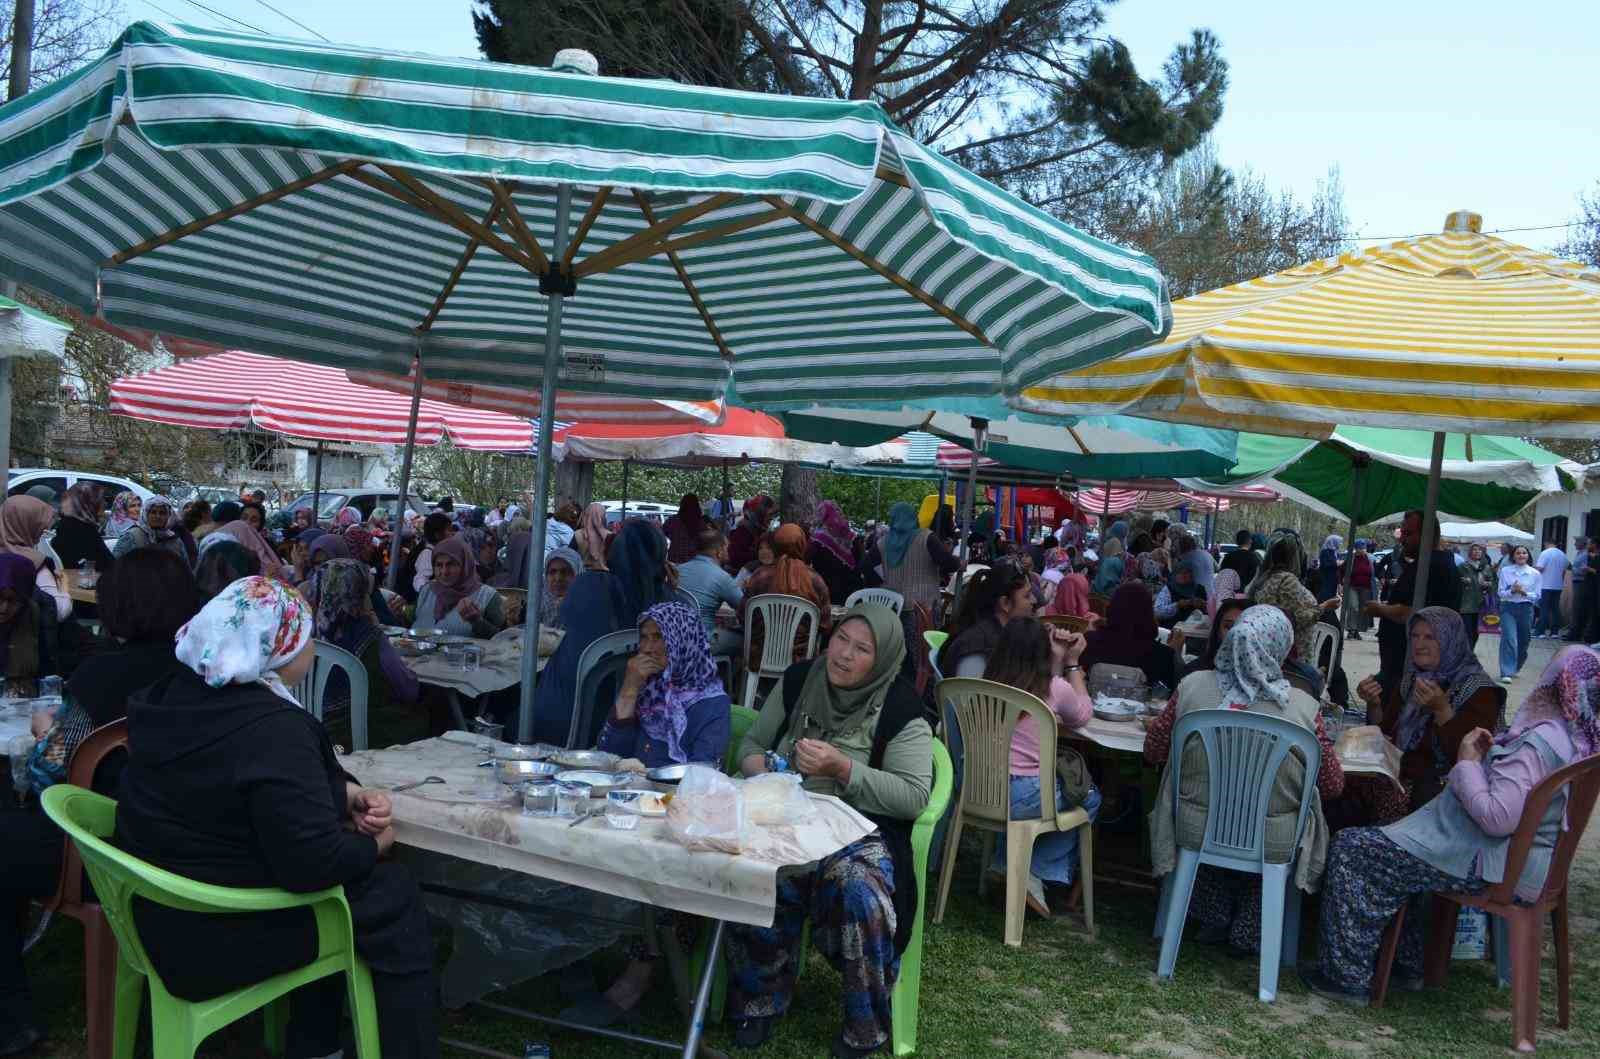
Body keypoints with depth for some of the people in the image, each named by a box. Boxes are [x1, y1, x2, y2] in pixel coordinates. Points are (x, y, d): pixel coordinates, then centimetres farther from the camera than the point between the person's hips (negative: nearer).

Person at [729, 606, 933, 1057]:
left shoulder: (900, 709, -7)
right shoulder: (798, 681, 6)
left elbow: (914, 796, -13)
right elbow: (752, 743, 16)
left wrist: (843, 769, -22)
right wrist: (759, 771, -8)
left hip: (861, 829, -3)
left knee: (861, 895, -34)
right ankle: (760, 1000, -2)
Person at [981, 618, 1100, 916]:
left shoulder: (988, 686, 5)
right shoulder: (1055, 688, -8)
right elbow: (1083, 715, 16)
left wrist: (1058, 660, 24)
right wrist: (1072, 663, 22)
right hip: (1023, 797, -6)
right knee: (1090, 799, 21)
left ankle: (1008, 862, 23)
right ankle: (1041, 872, 13)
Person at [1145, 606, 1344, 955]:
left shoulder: (1192, 687, -14)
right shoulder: (1303, 708, -17)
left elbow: (1153, 751, -1)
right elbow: (1333, 785, -6)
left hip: (1197, 833, 1)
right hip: (1273, 844, -1)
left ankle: (1214, 921, 39)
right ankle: (1248, 933, 39)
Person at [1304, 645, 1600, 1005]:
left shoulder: (1539, 743, -25)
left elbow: (1497, 819, -30)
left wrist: (1468, 762, -18)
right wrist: (1491, 755, 4)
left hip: (1487, 864, -10)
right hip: (1523, 858, 10)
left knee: (1352, 849, -7)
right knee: (1393, 840, 27)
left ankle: (1346, 976, -1)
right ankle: (1406, 963, 26)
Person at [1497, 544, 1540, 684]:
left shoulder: (1535, 573, 1)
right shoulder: (1505, 571, 1)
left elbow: (1536, 595, 2)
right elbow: (1501, 593, 0)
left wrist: (1524, 593, -16)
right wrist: (1512, 591, -19)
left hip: (1526, 609, 2)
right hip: (1508, 608, -2)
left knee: (1523, 642, 10)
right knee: (1509, 639, -15)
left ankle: (1514, 668, 32)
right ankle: (1506, 673, -17)